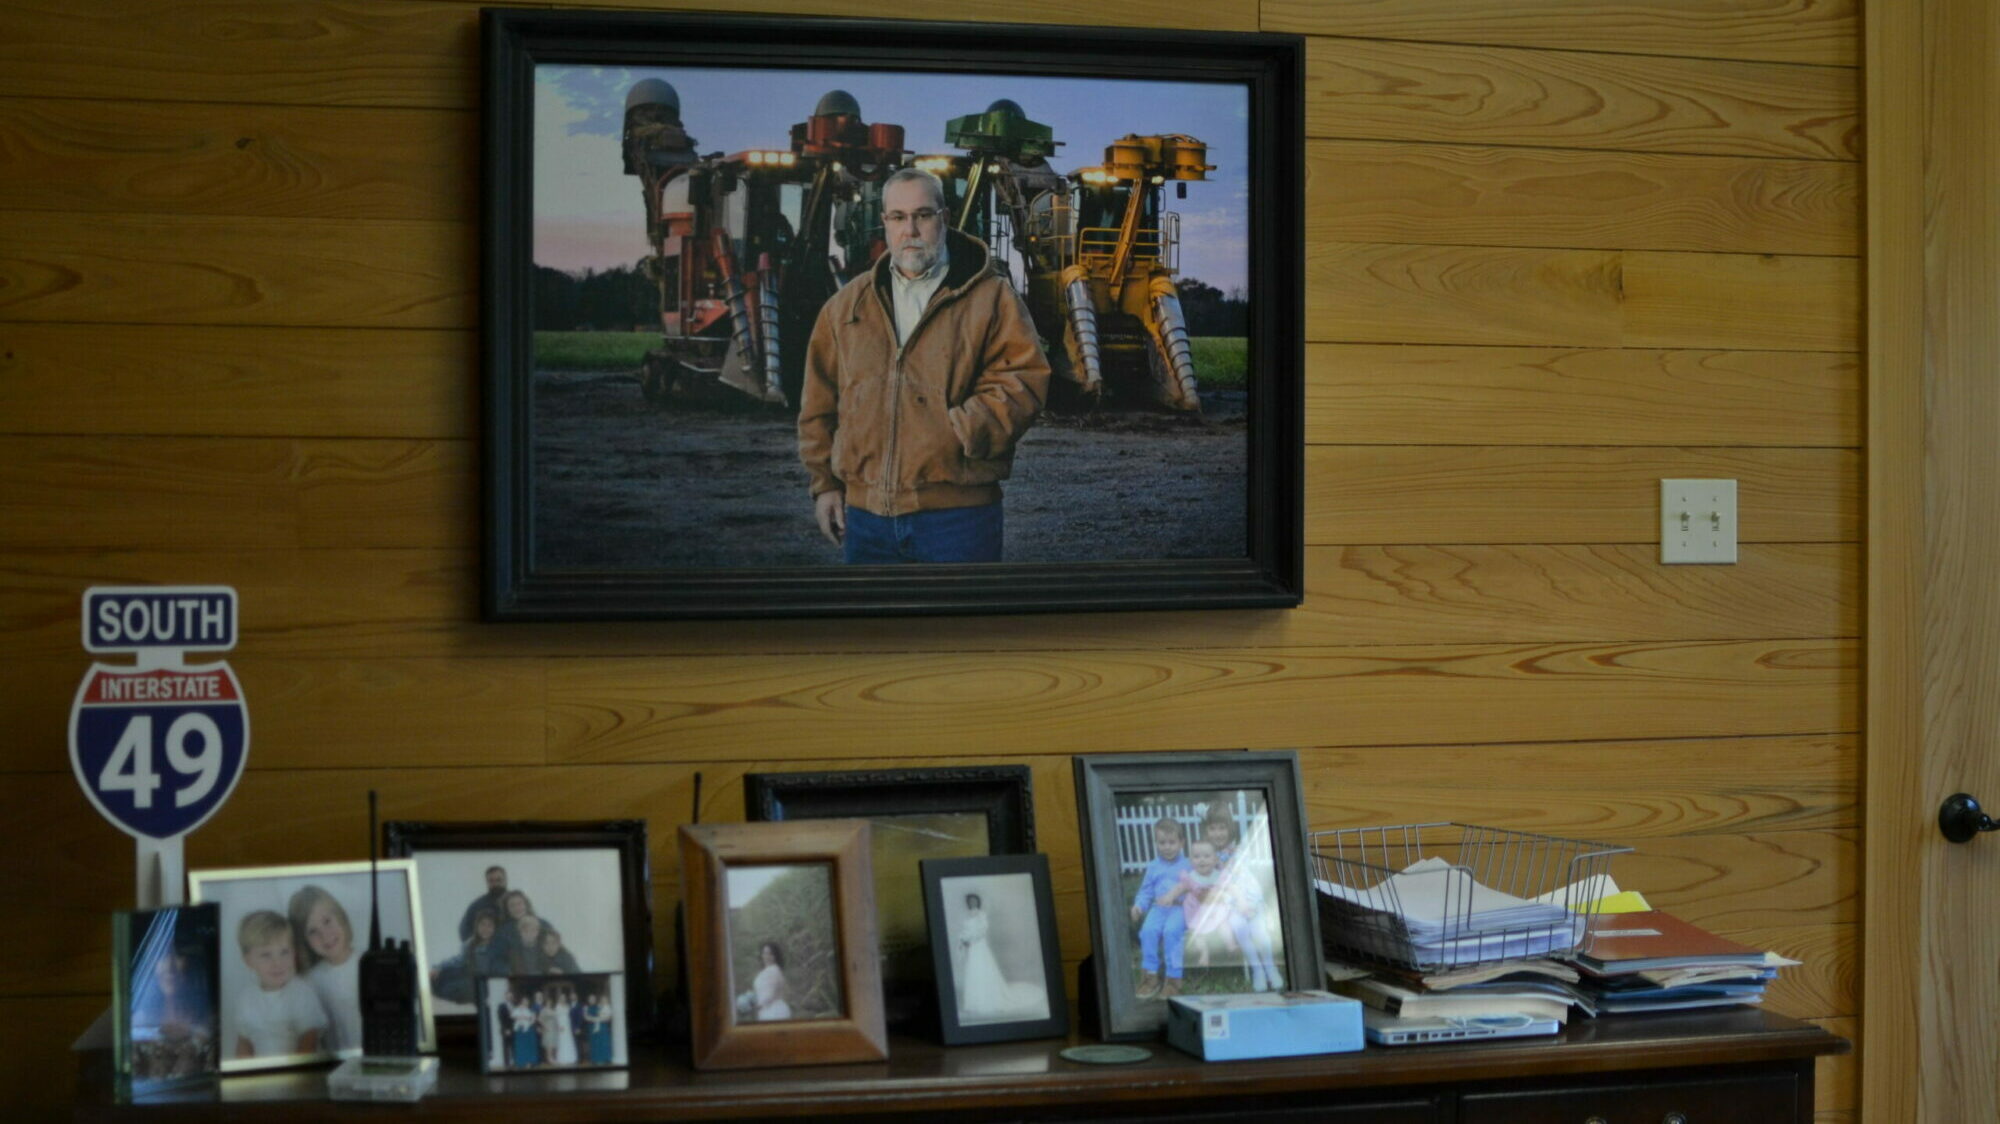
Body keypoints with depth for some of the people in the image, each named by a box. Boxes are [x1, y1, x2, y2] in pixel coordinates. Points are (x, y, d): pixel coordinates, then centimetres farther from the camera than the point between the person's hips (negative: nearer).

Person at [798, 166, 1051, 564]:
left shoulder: (990, 297, 2)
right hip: (866, 513, 4)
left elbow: (1024, 381, -7)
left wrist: (964, 431, -19)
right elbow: (819, 406, 16)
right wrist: (824, 483, 10)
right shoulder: (848, 305, 14)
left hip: (957, 514, -4)